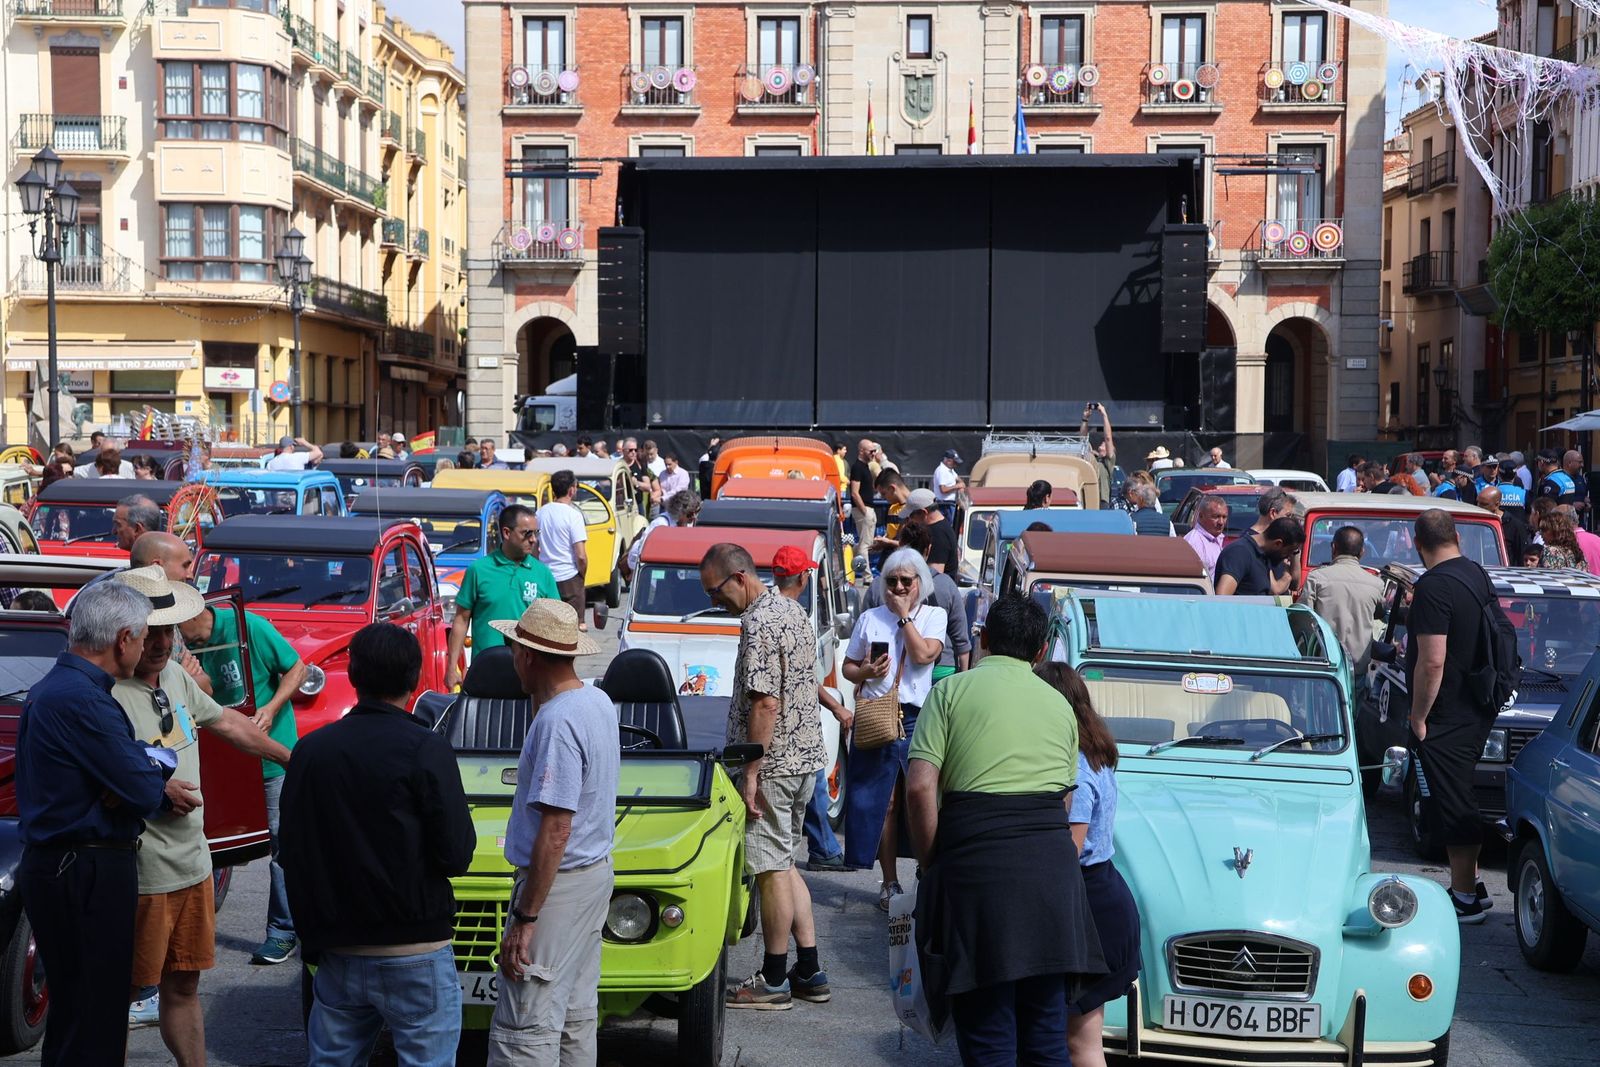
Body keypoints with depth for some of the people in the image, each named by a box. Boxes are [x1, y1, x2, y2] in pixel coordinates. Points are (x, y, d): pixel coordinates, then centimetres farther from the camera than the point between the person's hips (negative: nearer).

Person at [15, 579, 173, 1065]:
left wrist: (151, 769, -8)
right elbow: (142, 791, -21)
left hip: (50, 865, 10)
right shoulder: (82, 699, -22)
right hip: (86, 873, -10)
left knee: (71, 1012, 18)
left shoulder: (50, 688, 12)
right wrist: (161, 789, 2)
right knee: (92, 1026, -4)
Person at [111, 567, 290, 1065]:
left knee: (184, 987, 17)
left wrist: (292, 758, 31)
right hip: (140, 876, -8)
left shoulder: (174, 674, 7)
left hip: (193, 865, 8)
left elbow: (227, 723, 23)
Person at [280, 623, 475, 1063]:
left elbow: (290, 857, 6)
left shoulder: (309, 750, 1)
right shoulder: (425, 750, -13)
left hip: (335, 949, 5)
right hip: (415, 952, -4)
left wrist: (311, 935, 16)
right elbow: (457, 855, -14)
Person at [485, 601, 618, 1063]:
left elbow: (556, 830, -25)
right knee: (577, 1015, 16)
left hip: (558, 882, -10)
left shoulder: (557, 721, -22)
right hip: (596, 869, 10)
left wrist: (524, 919, -23)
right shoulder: (599, 701, 7)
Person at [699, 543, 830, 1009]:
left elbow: (765, 703, -24)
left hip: (773, 763, -10)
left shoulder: (758, 624, -18)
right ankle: (809, 971, 18)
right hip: (807, 756, 10)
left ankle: (774, 981, 6)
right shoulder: (793, 610, 13)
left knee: (772, 870, -1)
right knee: (784, 864, 16)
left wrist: (751, 772, -20)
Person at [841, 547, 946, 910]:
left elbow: (924, 655, -11)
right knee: (883, 804, 3)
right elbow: (848, 667, 14)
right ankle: (890, 883, 10)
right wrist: (865, 672, -7)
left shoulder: (934, 616, 7)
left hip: (916, 719, -2)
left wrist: (904, 615, -6)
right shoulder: (869, 619, 12)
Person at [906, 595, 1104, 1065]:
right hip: (1052, 865, 4)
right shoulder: (1060, 704, 16)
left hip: (976, 861, -4)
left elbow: (921, 787, -7)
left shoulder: (952, 690, 3)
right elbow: (1063, 799, 10)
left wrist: (930, 864, 1)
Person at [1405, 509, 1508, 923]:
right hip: (1478, 711, 9)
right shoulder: (1478, 575, 8)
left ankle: (1466, 900, 3)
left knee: (1450, 807, -2)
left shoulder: (1433, 588, -20)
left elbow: (1432, 661, -24)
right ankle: (1470, 886, 27)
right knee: (1460, 802, 19)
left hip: (1446, 716, -9)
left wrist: (1418, 717, -15)